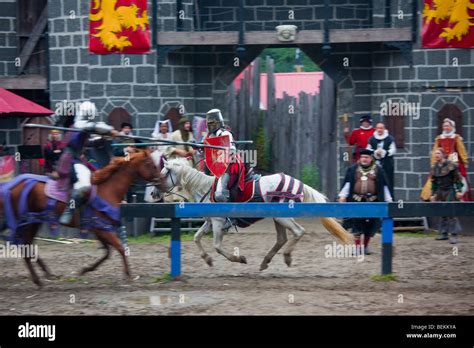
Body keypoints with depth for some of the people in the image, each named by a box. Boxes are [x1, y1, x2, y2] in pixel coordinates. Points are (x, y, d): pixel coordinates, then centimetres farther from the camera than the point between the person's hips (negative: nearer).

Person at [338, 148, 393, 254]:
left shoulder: (378, 170, 7)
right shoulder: (353, 170, 9)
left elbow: (384, 186, 8)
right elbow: (347, 184, 6)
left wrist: (388, 201, 6)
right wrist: (342, 196, -4)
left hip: (372, 201, 0)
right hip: (356, 201, 0)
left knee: (370, 225, 3)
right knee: (357, 223, -3)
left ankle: (365, 246, 16)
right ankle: (357, 246, 3)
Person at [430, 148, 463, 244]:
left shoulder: (451, 165, -8)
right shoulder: (434, 167, 9)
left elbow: (458, 179, -6)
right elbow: (434, 182, 15)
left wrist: (459, 191, -11)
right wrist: (433, 194, 13)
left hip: (450, 191, -6)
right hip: (440, 192, 6)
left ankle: (454, 235, -11)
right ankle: (444, 233, 14)